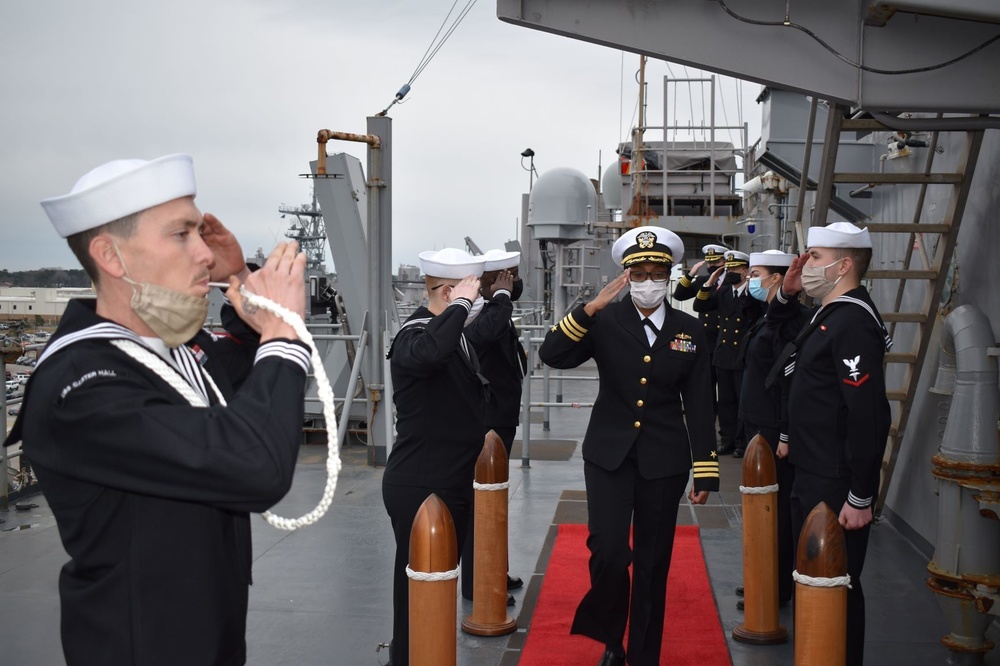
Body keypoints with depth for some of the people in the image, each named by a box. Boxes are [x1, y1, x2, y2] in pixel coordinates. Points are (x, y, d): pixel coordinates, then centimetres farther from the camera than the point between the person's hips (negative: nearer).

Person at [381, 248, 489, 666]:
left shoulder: (458, 334, 11)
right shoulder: (415, 335, -20)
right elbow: (429, 353, -45)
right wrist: (460, 304, -34)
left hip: (455, 485, 10)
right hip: (420, 487, -10)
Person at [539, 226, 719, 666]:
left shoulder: (689, 330, 2)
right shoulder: (604, 321, -2)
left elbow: (700, 406, 3)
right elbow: (551, 355, -16)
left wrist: (706, 472, 0)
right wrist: (590, 308, -26)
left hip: (664, 460, 1)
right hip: (609, 453, -1)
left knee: (653, 564, 8)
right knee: (608, 552, -13)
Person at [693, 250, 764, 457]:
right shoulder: (723, 291, 9)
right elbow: (699, 306, 5)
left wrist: (748, 285, -23)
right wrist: (710, 281, -5)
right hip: (724, 355, 5)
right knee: (726, 401, 11)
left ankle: (742, 442, 11)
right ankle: (727, 439, 20)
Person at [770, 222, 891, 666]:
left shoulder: (852, 324, -20)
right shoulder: (829, 316, 10)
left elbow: (869, 417, -25)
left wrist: (860, 499, -22)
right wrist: (785, 295, 10)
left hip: (837, 490, -10)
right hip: (812, 480, 10)